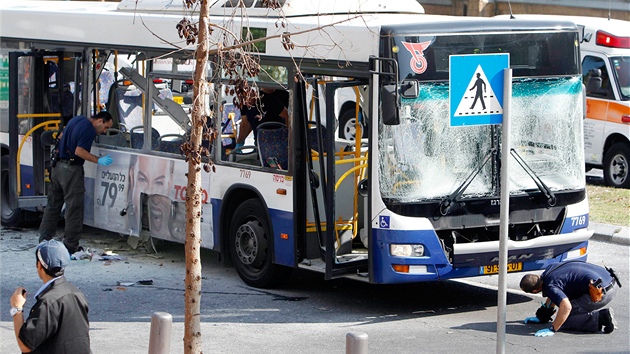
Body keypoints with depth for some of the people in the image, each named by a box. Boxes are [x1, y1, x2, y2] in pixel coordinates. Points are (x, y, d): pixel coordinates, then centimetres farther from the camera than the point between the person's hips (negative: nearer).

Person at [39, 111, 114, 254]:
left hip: (57, 166, 9)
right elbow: (79, 151, -22)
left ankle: (44, 240, 21)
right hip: (71, 169, -9)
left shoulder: (77, 120, 14)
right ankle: (70, 247, -1)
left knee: (53, 205, 16)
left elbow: (61, 136, 23)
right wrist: (98, 160, -20)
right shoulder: (89, 129, -15)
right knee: (74, 209, -3)